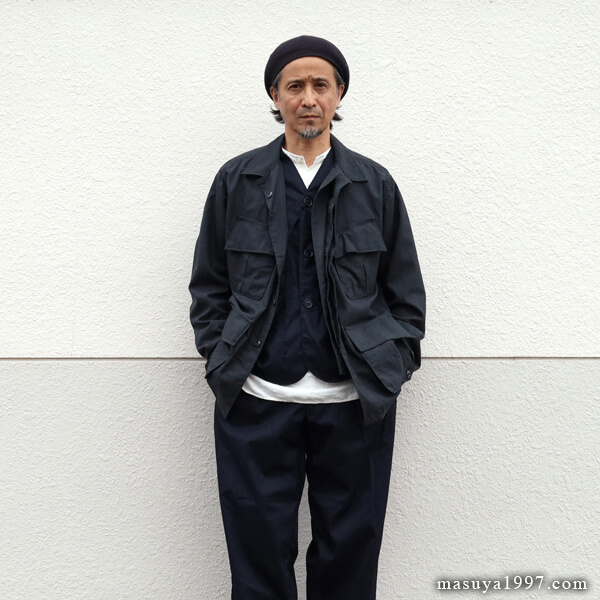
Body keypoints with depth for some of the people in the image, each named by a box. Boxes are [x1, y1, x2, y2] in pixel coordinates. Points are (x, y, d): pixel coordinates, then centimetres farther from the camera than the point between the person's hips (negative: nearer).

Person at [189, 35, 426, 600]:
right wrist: (222, 361, -1)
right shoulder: (237, 180, 7)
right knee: (259, 551, 8)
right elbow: (208, 285, 9)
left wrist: (393, 365, 0)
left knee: (349, 552, 11)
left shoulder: (374, 184, 8)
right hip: (256, 402, 0)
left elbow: (405, 289, 10)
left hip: (354, 403, 1)